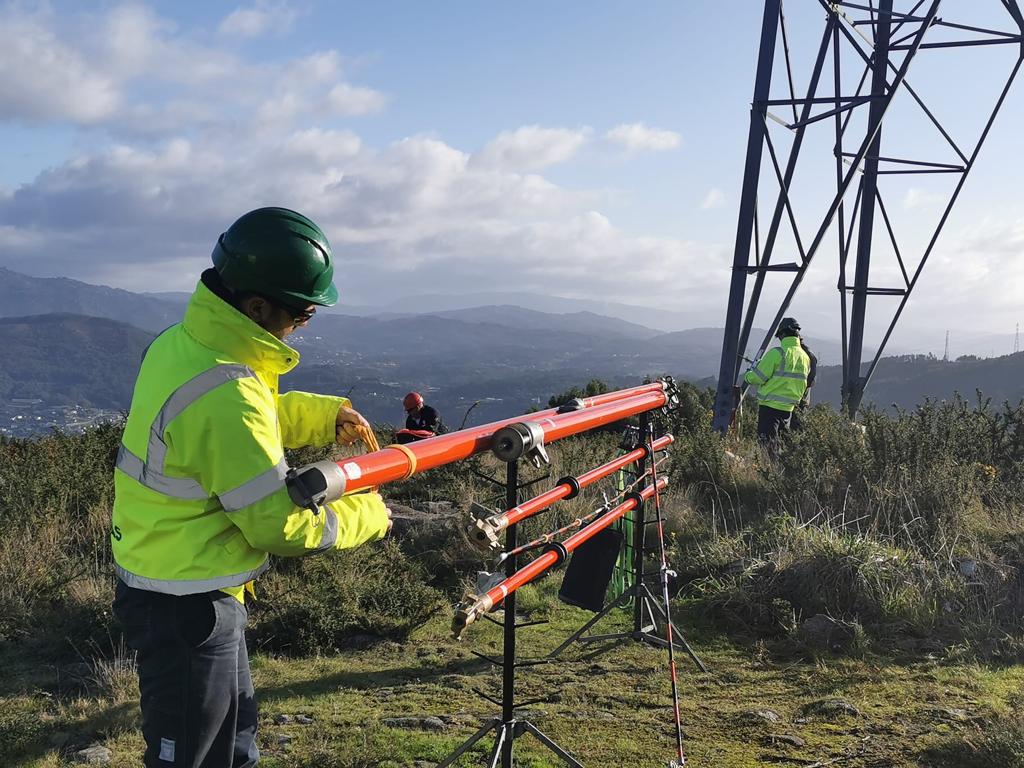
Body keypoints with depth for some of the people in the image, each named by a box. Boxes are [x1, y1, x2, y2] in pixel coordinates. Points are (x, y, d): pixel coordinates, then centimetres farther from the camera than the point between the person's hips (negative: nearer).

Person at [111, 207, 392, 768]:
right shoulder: (225, 397, -31)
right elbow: (280, 528, -24)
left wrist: (326, 414, 5)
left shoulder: (181, 341, -1)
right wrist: (366, 516, -8)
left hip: (155, 577, 9)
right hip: (187, 607, -9)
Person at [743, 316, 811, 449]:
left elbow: (758, 377, -14)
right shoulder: (805, 357, 7)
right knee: (778, 439, 18)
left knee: (766, 441, -5)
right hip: (789, 407, 7)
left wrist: (747, 376, 9)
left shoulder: (777, 353, -15)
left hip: (770, 404, -7)